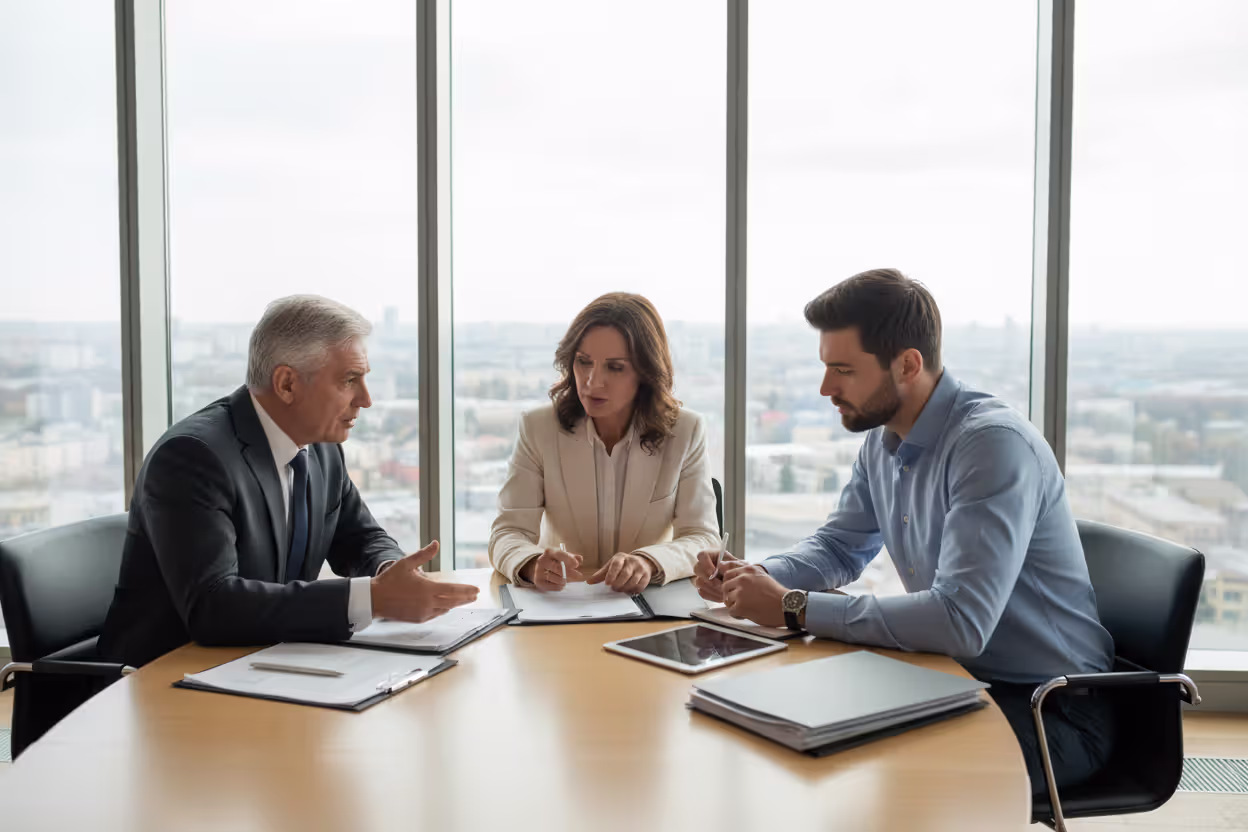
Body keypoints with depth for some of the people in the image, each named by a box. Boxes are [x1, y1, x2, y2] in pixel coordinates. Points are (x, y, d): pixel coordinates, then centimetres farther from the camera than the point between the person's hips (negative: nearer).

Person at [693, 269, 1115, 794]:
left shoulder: (994, 444, -24)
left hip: (1052, 712, -7)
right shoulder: (883, 439, 3)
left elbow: (961, 622, -34)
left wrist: (793, 608, -28)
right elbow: (840, 547, 17)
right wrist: (757, 577, -5)